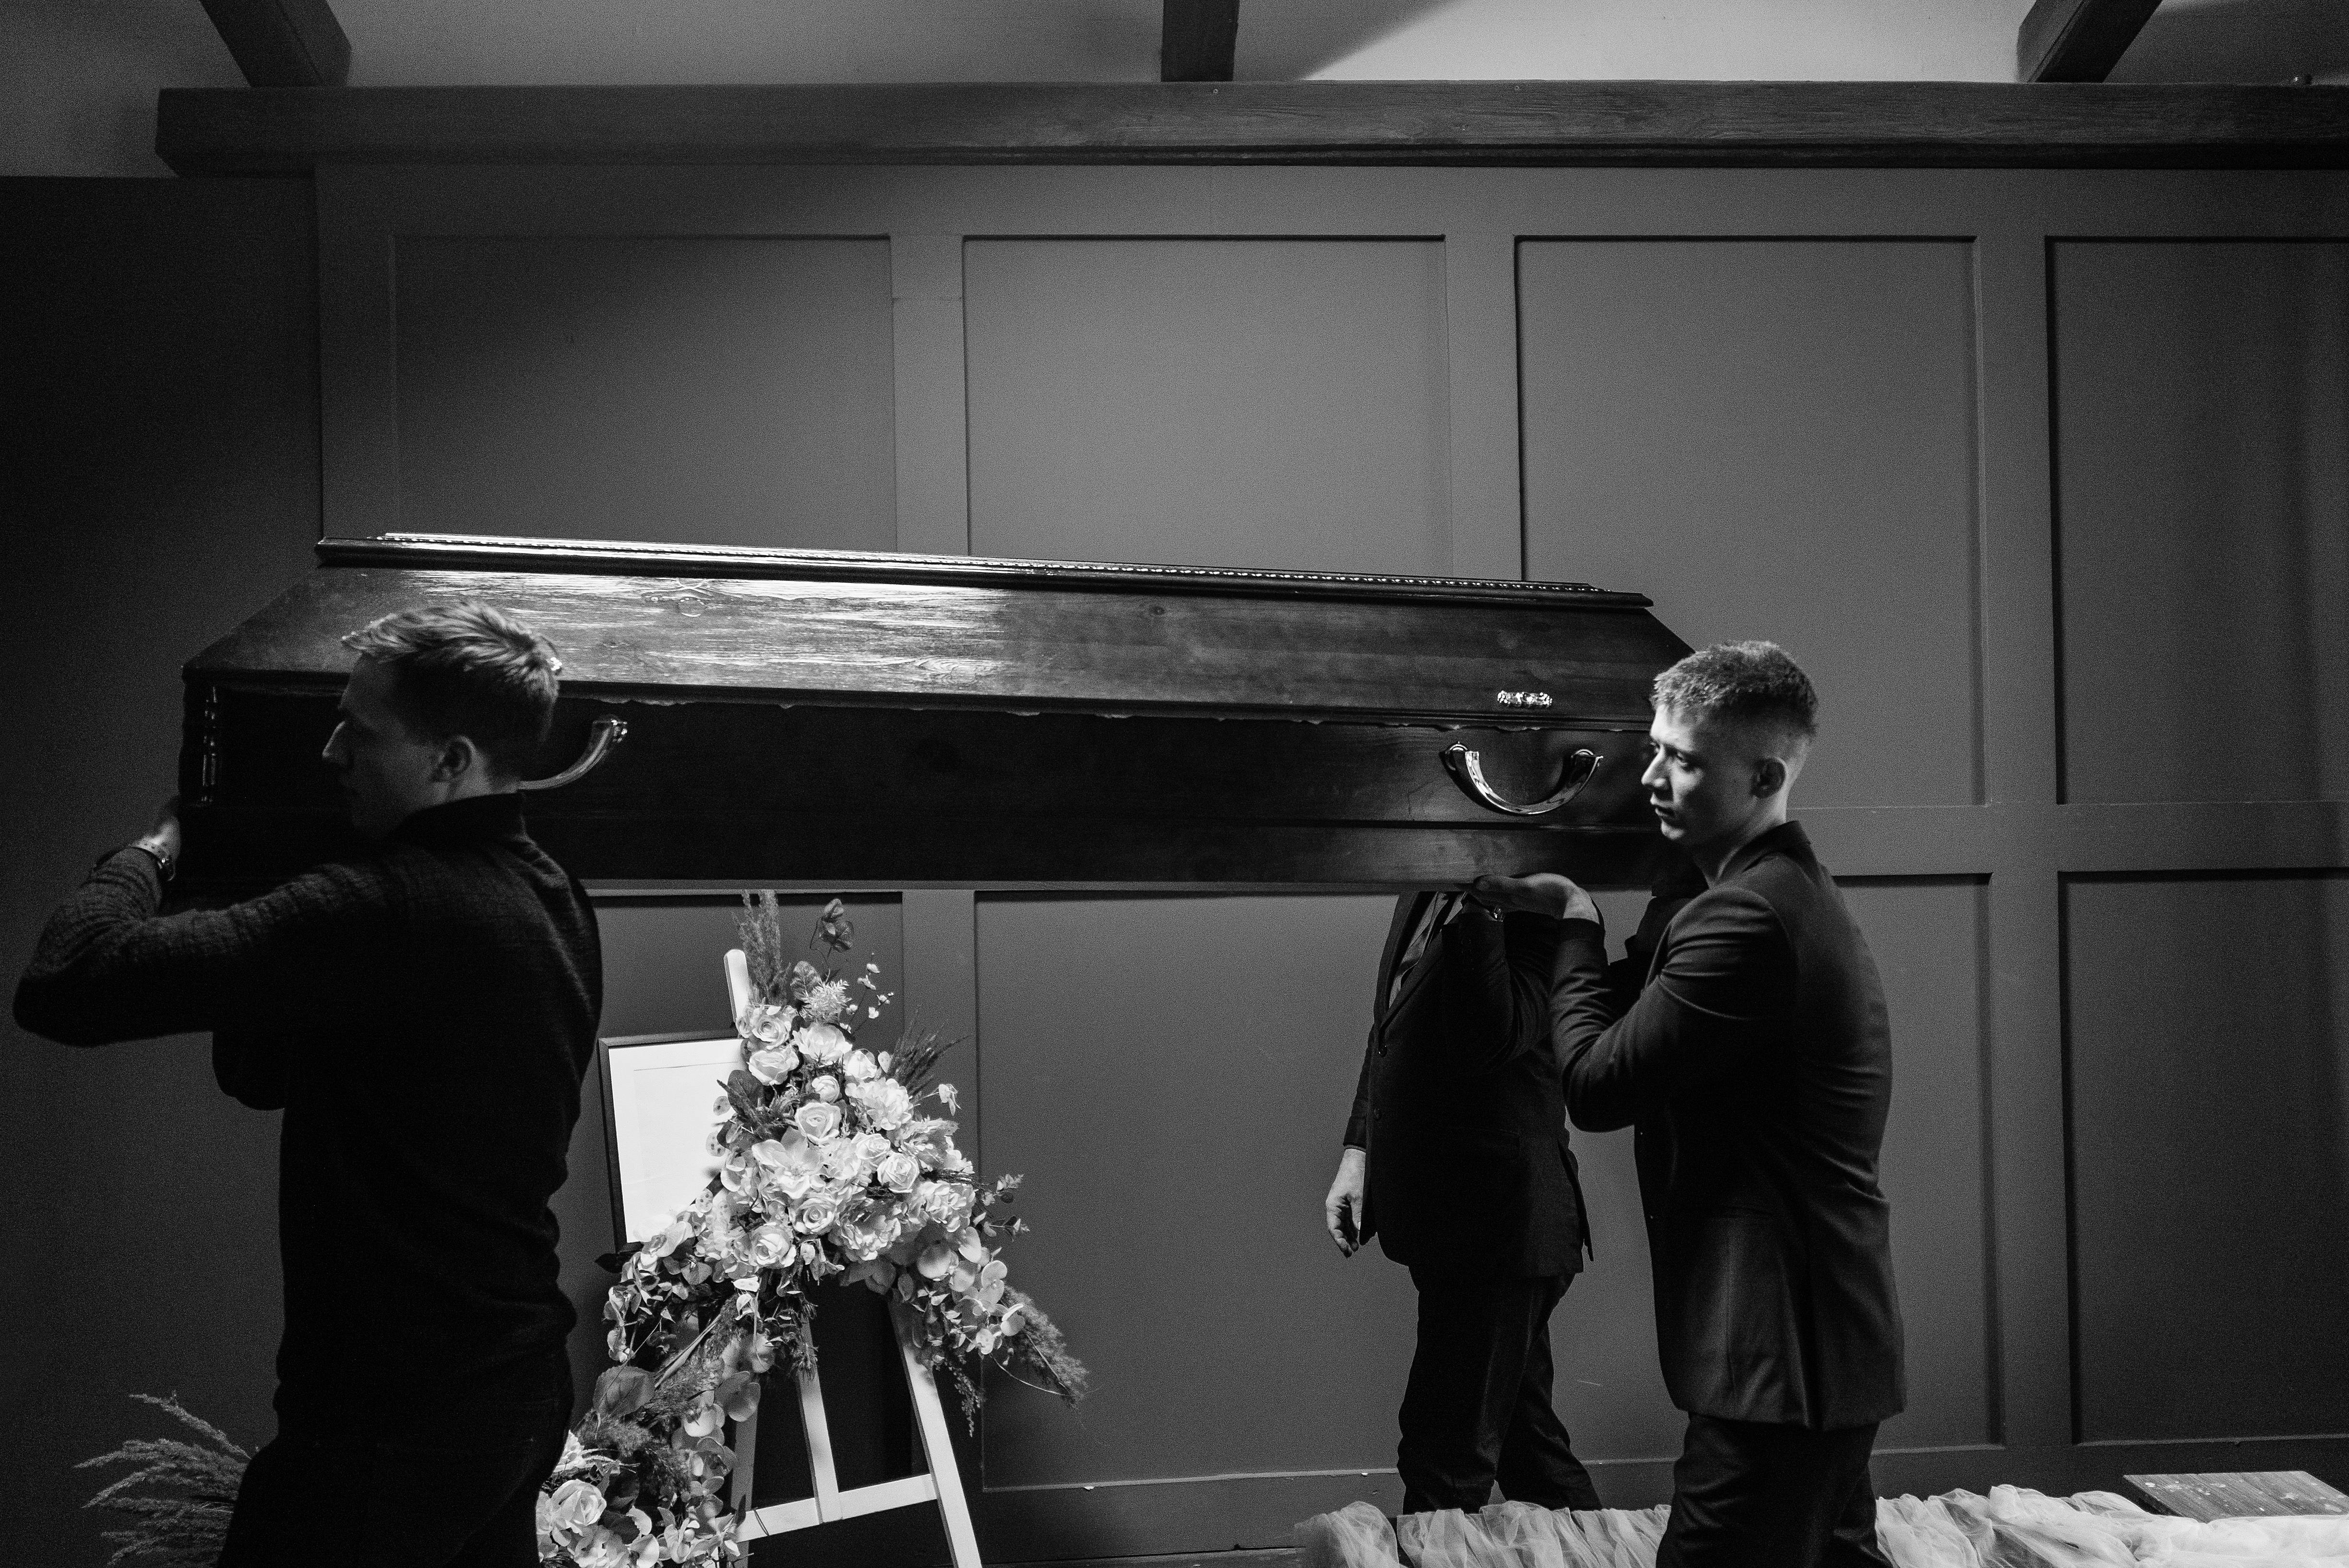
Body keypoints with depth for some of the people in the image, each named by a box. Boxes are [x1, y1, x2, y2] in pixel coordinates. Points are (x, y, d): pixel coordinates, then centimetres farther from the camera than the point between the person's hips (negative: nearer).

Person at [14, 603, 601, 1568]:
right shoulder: (553, 902, 6)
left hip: (395, 1418, -9)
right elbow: (266, 1072, 12)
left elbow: (66, 987, -26)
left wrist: (153, 851, -9)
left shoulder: (393, 909, -24)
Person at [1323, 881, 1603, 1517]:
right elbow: (1391, 1027, 17)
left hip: (1497, 1221, -9)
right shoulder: (1424, 891, 8)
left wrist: (1473, 906, -32)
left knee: (1448, 1464, 1)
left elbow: (1487, 1041, -30)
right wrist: (1359, 1148, 12)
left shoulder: (1534, 906, -17)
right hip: (1448, 1221, 9)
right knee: (1524, 1436, 21)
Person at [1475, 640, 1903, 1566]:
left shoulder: (1747, 917, -22)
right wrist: (1560, 914, 6)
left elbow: (1596, 1087, -18)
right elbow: (1644, 1031, 15)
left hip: (1780, 1355, -11)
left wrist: (1577, 925, -5)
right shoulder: (1789, 890, 14)